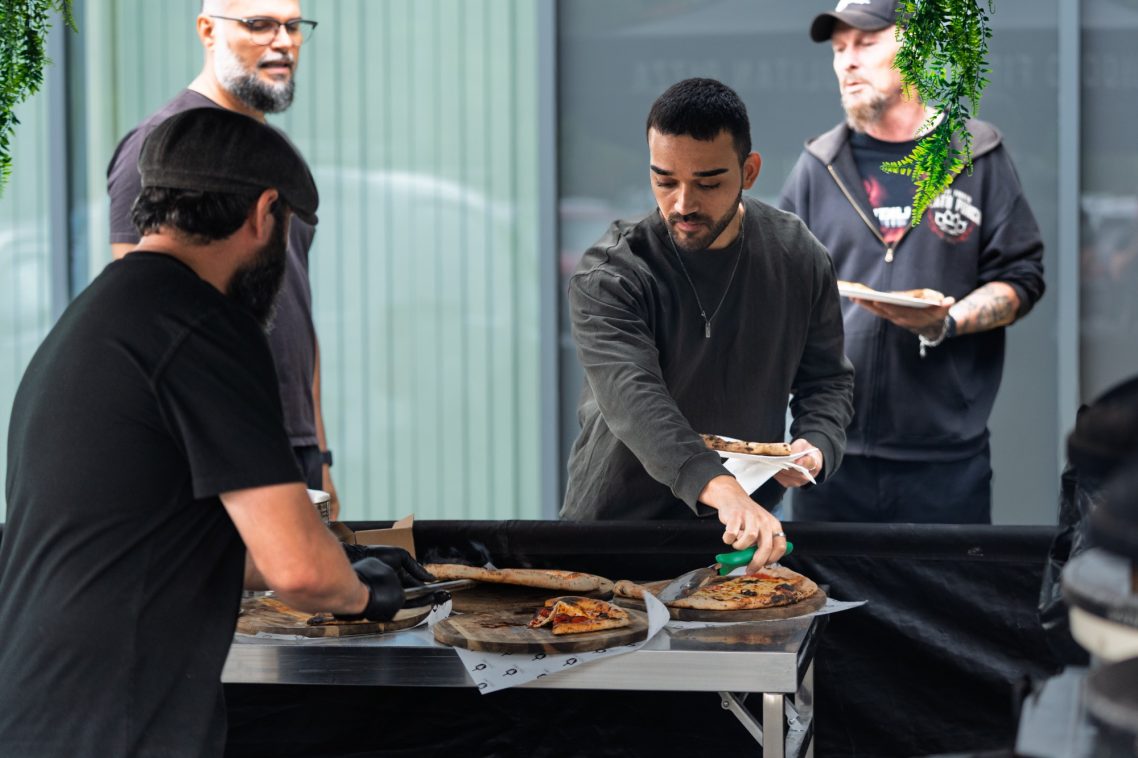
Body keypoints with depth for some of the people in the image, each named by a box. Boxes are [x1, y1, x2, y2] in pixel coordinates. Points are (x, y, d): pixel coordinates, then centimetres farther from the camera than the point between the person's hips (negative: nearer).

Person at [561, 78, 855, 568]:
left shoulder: (799, 258, 0)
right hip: (617, 524, -2)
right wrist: (720, 489, -46)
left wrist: (816, 444, -10)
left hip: (750, 524, 2)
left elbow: (826, 378, 13)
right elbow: (634, 399, -30)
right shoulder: (608, 278, -14)